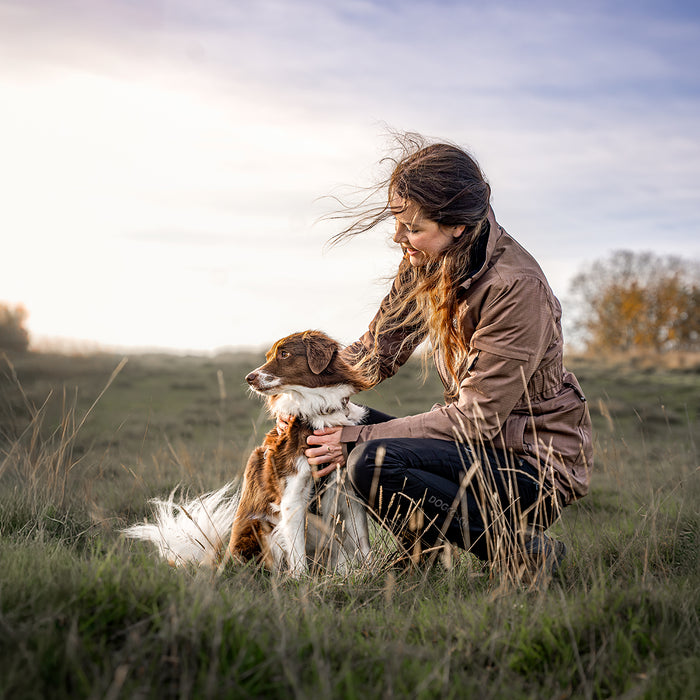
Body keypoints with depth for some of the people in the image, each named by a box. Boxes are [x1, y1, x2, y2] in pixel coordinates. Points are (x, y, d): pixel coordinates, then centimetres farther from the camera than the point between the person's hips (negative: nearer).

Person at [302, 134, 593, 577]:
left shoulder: (516, 287, -25)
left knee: (371, 463, -26)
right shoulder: (426, 263, -1)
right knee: (336, 426, 1)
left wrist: (359, 440, -22)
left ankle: (521, 550, -12)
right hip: (484, 440, 8)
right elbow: (378, 348, 7)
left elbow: (476, 419, -24)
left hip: (539, 464, -8)